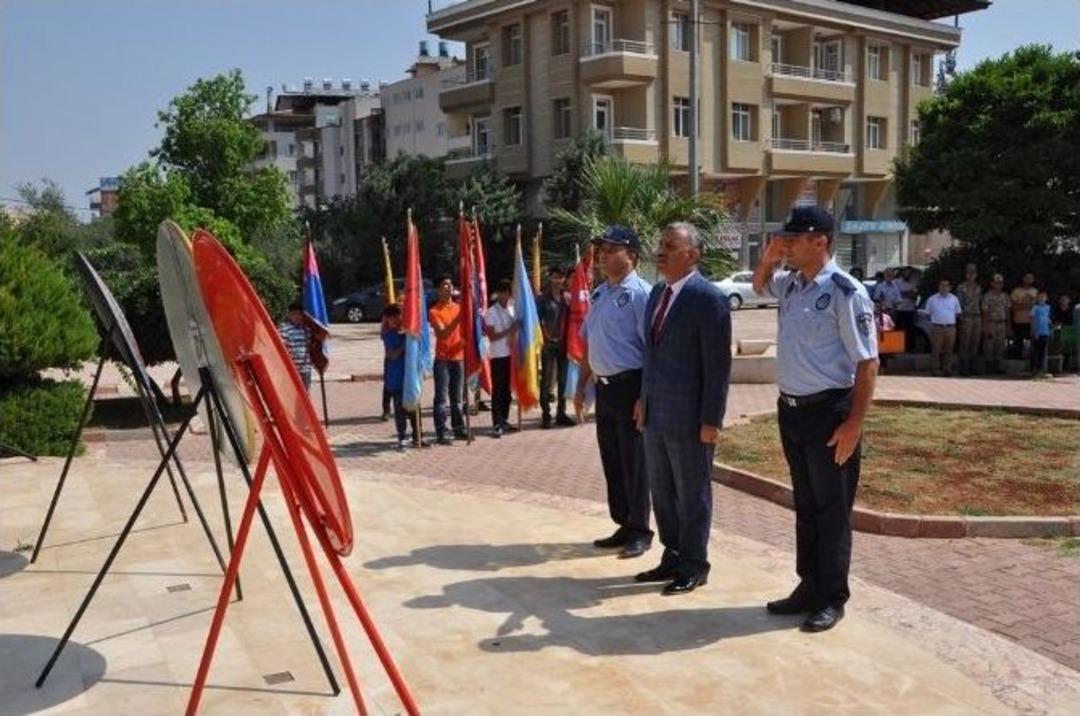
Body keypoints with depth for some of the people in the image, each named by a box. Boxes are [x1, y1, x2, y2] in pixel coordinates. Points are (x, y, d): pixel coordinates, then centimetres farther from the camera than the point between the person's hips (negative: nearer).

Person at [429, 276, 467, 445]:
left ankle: (459, 429, 20)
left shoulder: (459, 307, 11)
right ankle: (441, 434, -2)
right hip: (442, 360, -5)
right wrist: (458, 318, -24)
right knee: (441, 398, -4)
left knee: (457, 397, 12)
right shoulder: (434, 311, -5)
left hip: (459, 357, 5)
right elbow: (443, 334, -16)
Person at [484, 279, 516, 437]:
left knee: (507, 388, 11)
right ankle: (496, 424, -1)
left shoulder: (512, 309, 10)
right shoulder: (491, 312, -7)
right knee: (498, 389, -4)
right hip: (498, 355, -5)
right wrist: (508, 331, -17)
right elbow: (492, 337, -11)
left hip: (510, 354, 5)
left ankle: (504, 421, 21)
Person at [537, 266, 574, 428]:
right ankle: (546, 415, 2)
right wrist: (545, 337, -12)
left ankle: (561, 413, 18)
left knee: (563, 379, 9)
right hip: (548, 344, -4)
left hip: (563, 343, 4)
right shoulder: (542, 298, -2)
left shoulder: (566, 298, 10)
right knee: (547, 380, -3)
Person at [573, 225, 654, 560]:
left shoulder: (639, 294, -13)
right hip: (604, 386, 8)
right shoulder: (599, 294, 13)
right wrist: (581, 386, 19)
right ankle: (623, 525, 28)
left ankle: (639, 531, 15)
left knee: (633, 462, 2)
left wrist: (645, 397, -20)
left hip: (629, 385, -8)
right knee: (611, 459, 15)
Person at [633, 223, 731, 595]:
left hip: (688, 416, -8)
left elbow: (718, 364, -15)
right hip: (655, 412, 8)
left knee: (692, 493, 6)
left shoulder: (708, 298, -14)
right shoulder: (657, 292, 11)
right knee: (661, 490, 17)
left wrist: (711, 420, -17)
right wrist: (644, 398, 16)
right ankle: (672, 557, 31)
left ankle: (694, 566, 21)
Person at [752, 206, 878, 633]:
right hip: (790, 409, 7)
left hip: (829, 412, -7)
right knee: (805, 505, 17)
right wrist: (767, 259, 8)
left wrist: (854, 425, -19)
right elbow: (760, 286, 30)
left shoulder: (845, 292, -16)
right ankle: (809, 587, 30)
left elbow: (867, 362, -17)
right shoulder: (791, 284, 6)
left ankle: (832, 598, 20)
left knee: (832, 509, 6)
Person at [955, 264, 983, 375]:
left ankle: (972, 368, 13)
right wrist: (961, 319, -11)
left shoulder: (978, 288, 13)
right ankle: (964, 368, -1)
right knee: (964, 345, -5)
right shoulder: (961, 288, -3)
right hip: (966, 318, -5)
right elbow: (959, 304, -5)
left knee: (975, 344, 6)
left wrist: (982, 319, 11)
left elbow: (981, 304, 17)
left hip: (977, 318, 5)